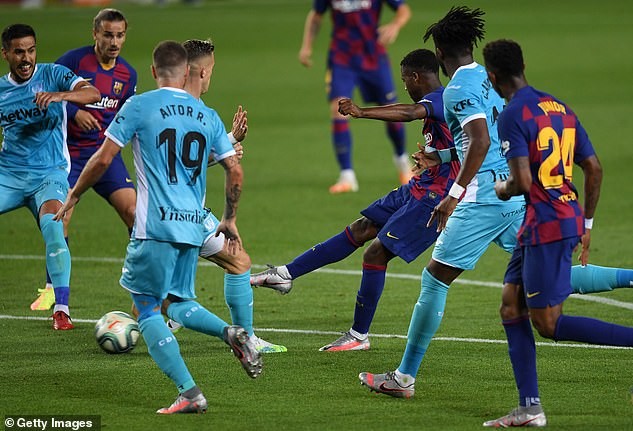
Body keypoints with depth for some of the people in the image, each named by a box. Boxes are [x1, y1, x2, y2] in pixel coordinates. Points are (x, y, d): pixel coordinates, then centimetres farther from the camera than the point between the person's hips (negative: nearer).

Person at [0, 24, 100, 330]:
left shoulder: (53, 75, -3)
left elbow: (92, 94, -19)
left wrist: (59, 95, -37)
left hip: (48, 174, -3)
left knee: (52, 224, -29)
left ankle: (61, 309, -24)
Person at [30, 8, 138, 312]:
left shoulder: (127, 74, 4)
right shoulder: (74, 60, -11)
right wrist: (73, 112, -22)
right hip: (68, 152, -3)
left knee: (132, 210, -10)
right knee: (60, 218, -12)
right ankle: (51, 288, 7)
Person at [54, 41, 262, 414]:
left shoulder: (139, 107, -2)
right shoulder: (207, 115, 11)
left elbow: (103, 160, -3)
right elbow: (235, 170, 11)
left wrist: (73, 196, 13)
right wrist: (230, 220, 24)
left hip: (156, 225, -5)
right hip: (194, 227, 5)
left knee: (147, 309, 4)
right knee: (177, 303, 22)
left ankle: (189, 393, -8)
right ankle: (231, 333, -8)